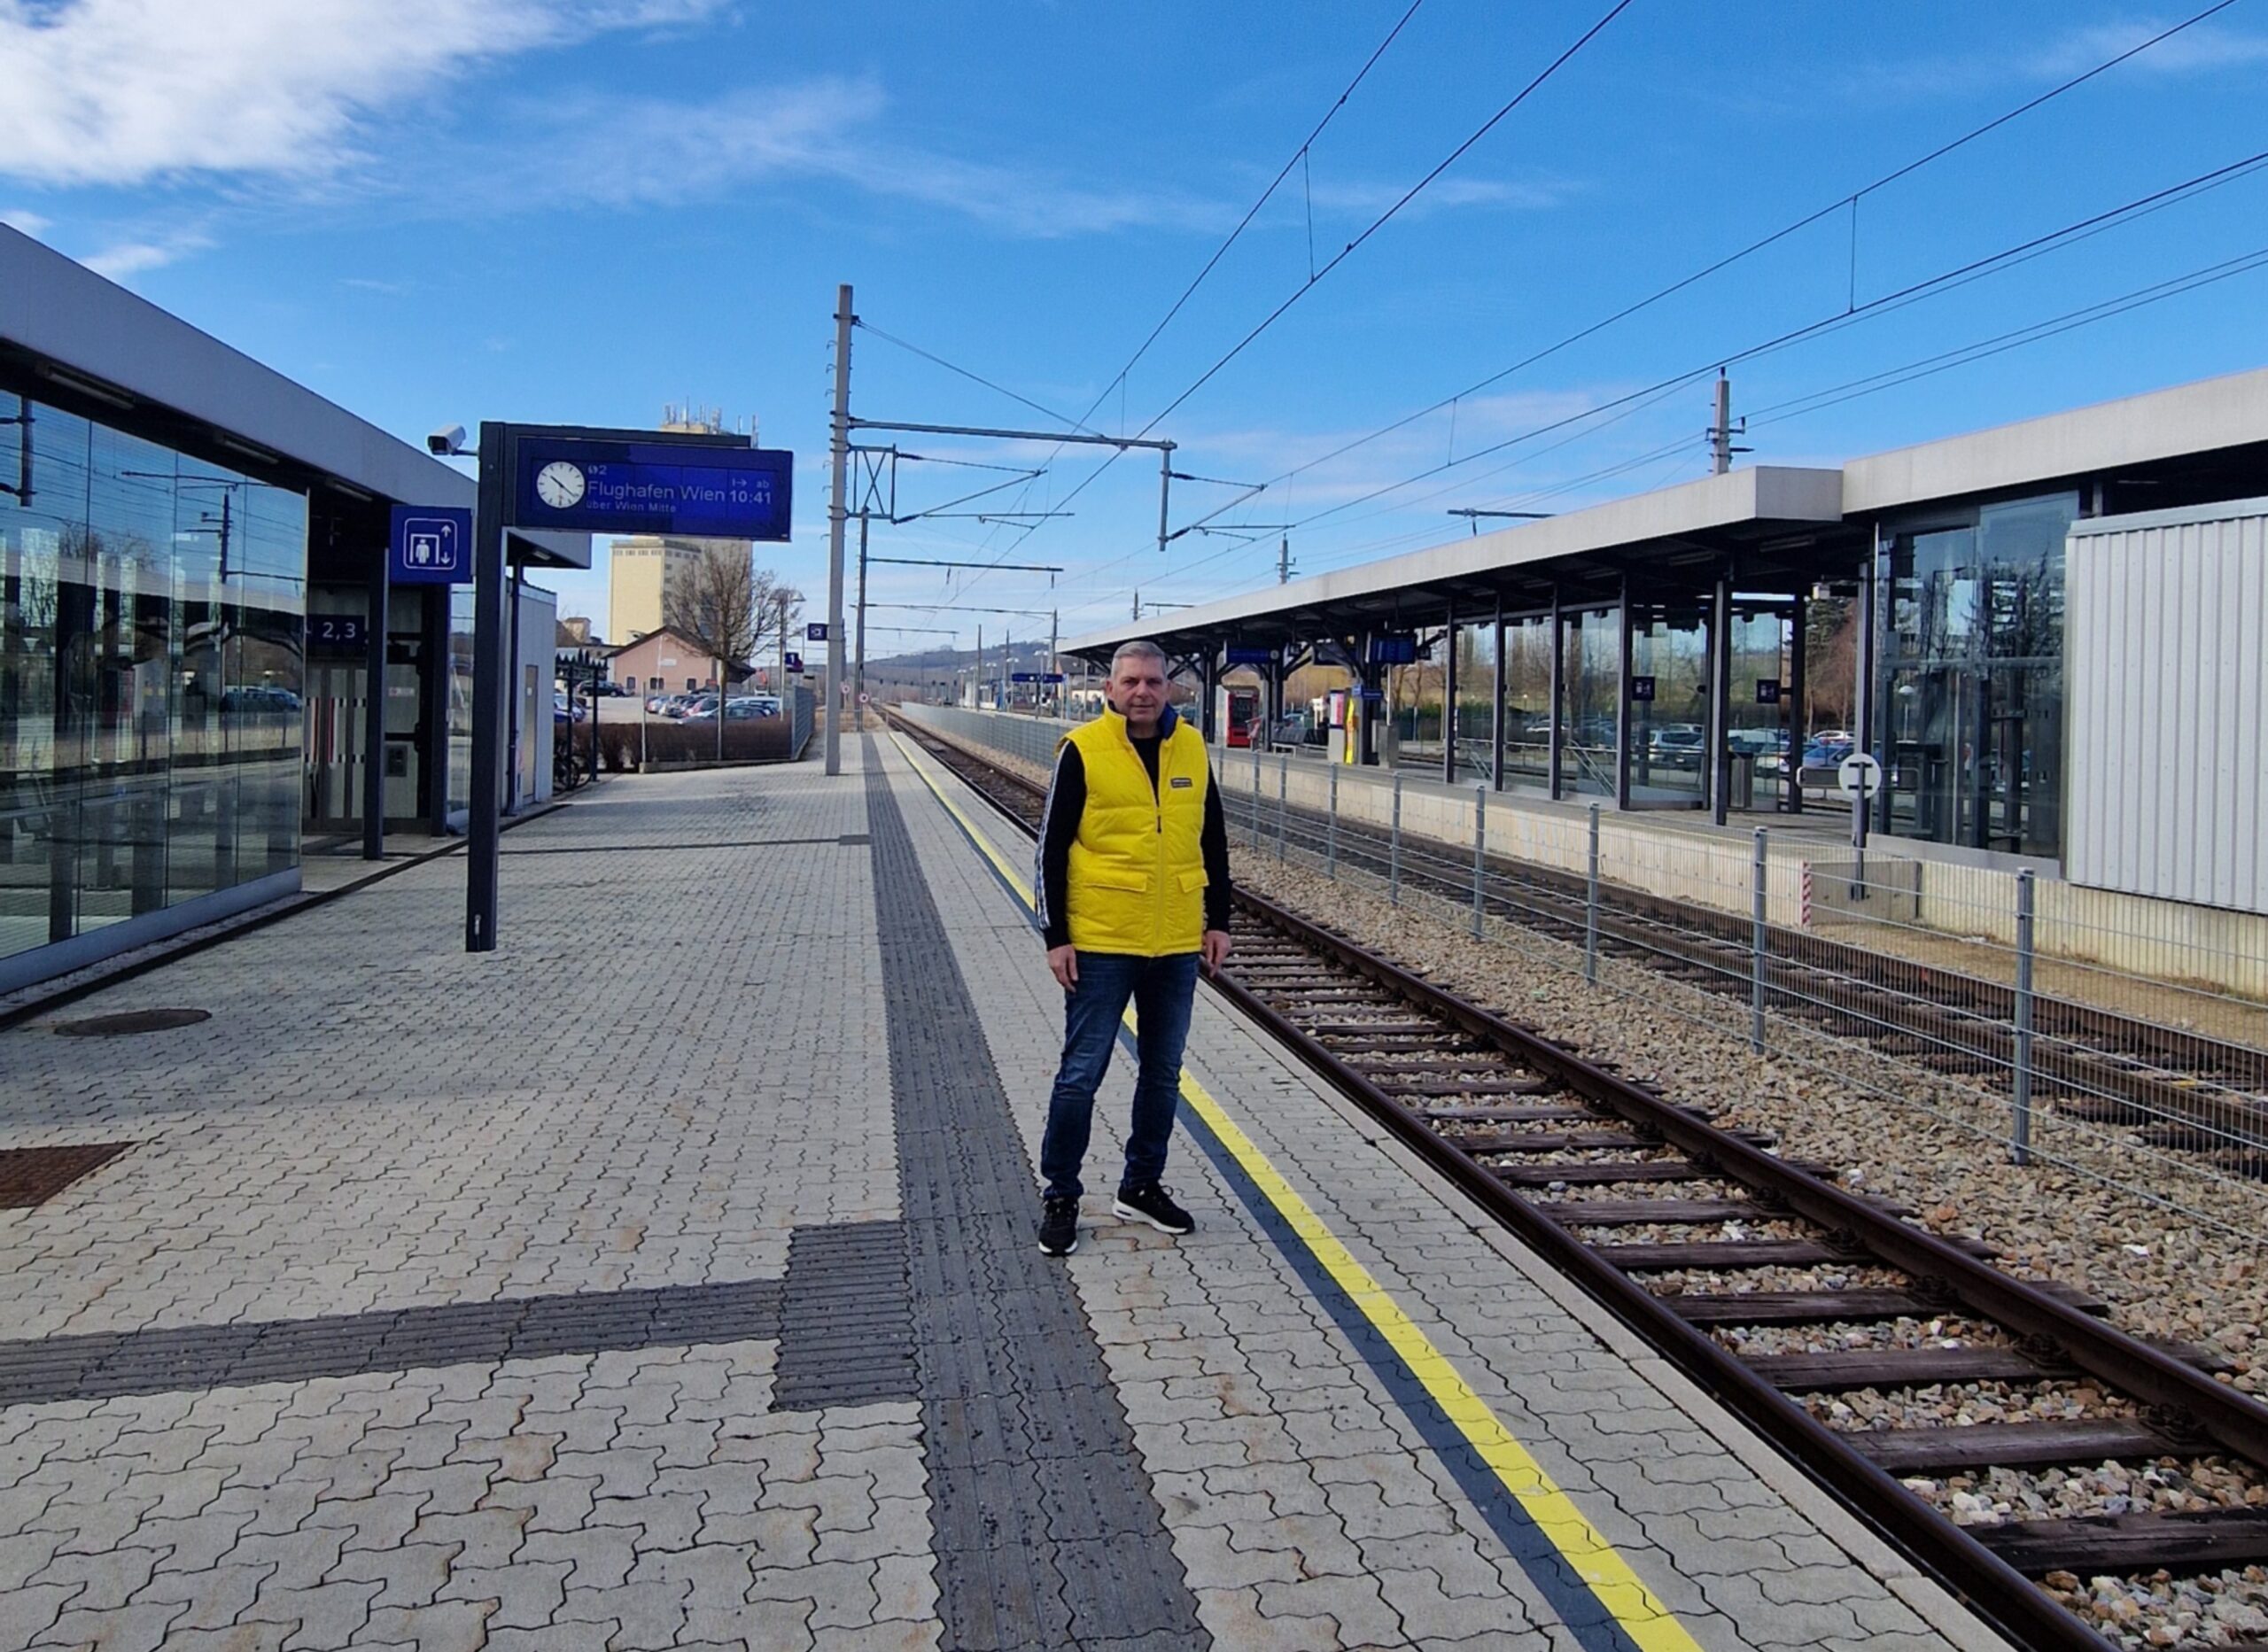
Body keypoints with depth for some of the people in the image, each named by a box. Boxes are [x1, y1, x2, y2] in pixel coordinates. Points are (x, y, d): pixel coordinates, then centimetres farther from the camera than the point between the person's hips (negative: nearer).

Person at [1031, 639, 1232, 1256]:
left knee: (1162, 1073, 14)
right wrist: (1056, 937, -9)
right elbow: (1053, 847, -6)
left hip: (1177, 945, 5)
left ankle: (1141, 1188, 29)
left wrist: (1218, 920, 11)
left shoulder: (1191, 748, 6)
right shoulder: (1082, 749, -7)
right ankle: (1059, 1195, 16)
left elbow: (1212, 840, 14)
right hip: (1100, 944, -5)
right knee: (1081, 1074, 1)